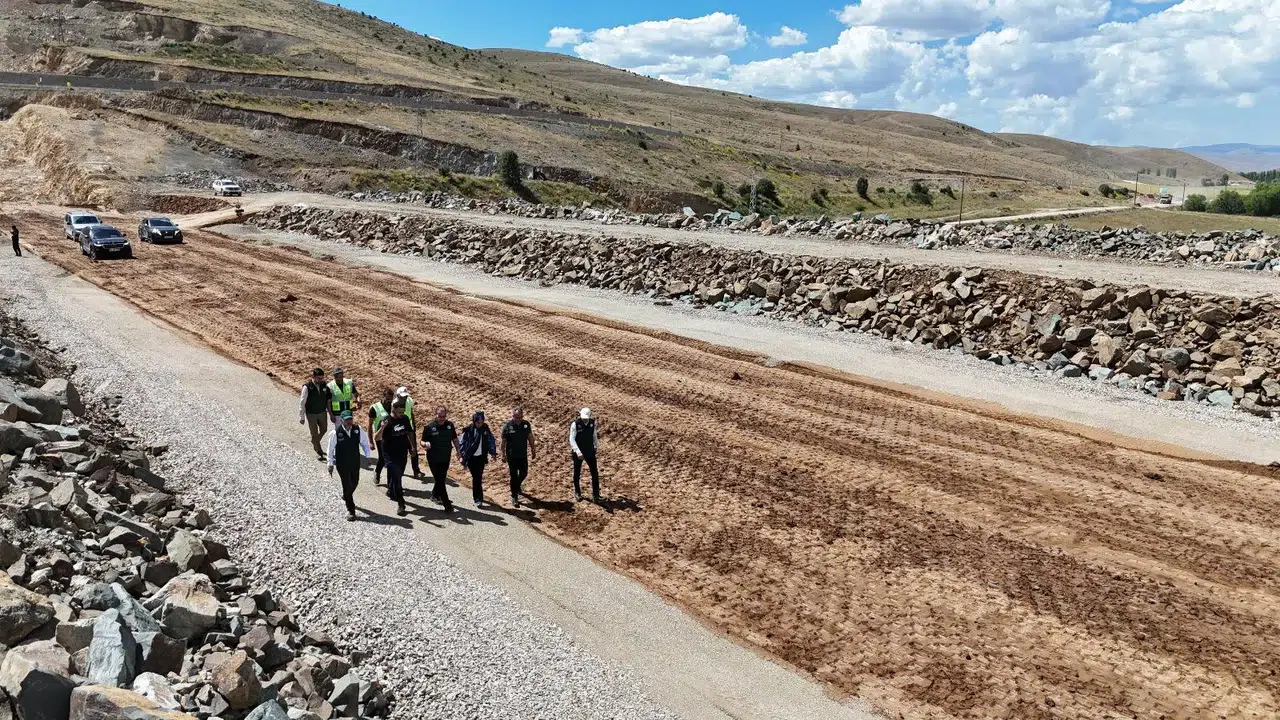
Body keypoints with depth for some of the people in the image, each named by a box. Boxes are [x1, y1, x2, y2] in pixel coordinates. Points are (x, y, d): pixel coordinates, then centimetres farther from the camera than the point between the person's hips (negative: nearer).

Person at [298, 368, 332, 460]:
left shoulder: (324, 385, -10)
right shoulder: (307, 387, -24)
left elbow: (327, 400, 3)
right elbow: (302, 403, -16)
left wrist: (330, 413, 9)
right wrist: (301, 417, -13)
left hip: (322, 412, 5)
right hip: (311, 414, -5)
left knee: (324, 430, 21)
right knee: (314, 433, 5)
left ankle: (315, 443, 49)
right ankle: (319, 451, 24)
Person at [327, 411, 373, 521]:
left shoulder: (357, 430, -9)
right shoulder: (336, 433, -18)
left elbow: (364, 441, 8)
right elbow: (331, 449, -7)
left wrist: (367, 454, 4)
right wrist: (330, 464, -2)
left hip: (355, 462, 4)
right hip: (342, 464, -4)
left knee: (355, 482, 17)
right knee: (347, 485, -1)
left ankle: (346, 496, 51)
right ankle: (350, 510, 11)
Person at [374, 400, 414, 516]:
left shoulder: (405, 419, 1)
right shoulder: (386, 421, -16)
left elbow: (410, 433, 15)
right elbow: (376, 438, -24)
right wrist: (382, 427, -40)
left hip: (402, 454, 6)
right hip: (390, 455, -6)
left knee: (398, 475, 19)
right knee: (396, 477, -10)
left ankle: (391, 491, 46)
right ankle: (401, 504, -9)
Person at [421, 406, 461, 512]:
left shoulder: (450, 425, 0)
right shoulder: (429, 427, -11)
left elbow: (454, 439, 12)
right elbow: (423, 442, -6)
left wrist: (458, 451, 6)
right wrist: (425, 445, -28)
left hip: (446, 459, 4)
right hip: (433, 460, -4)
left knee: (442, 479, 20)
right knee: (440, 481, -5)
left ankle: (435, 494, 47)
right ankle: (447, 505, -1)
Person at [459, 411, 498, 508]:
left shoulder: (486, 429, 1)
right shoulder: (468, 430, -8)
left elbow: (491, 441, 5)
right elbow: (463, 443, -4)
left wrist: (493, 452, -6)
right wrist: (462, 456, -6)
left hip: (481, 457, 3)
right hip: (471, 457, -3)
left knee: (478, 477, 8)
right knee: (476, 477, -7)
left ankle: (476, 496, 24)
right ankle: (478, 498, -4)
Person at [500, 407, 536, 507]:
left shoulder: (526, 424, -4)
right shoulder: (507, 426, -14)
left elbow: (530, 438, 6)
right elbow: (503, 442, -9)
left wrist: (533, 450, 9)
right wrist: (503, 454, -10)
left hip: (523, 455, 4)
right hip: (512, 456, -4)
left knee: (524, 473, 16)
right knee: (514, 476, 1)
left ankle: (517, 486, 47)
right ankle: (514, 497, 12)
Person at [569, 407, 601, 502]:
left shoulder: (592, 423, -5)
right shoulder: (575, 424, -17)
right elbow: (572, 439, -18)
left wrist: (596, 445, 22)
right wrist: (578, 452, -27)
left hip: (590, 452, 2)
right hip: (578, 453, -2)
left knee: (595, 473, -1)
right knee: (577, 473, 14)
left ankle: (595, 494, 10)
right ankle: (577, 493, 33)